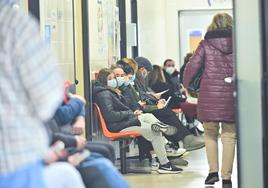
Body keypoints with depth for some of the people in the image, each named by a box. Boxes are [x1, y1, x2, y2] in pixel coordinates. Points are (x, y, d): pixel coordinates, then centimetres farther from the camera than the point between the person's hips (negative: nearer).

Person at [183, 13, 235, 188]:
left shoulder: (206, 44, 2)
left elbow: (193, 65, -2)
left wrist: (185, 84, 10)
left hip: (209, 93, 0)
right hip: (231, 94, 0)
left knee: (210, 134, 15)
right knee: (229, 136, 5)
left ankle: (213, 171, 9)